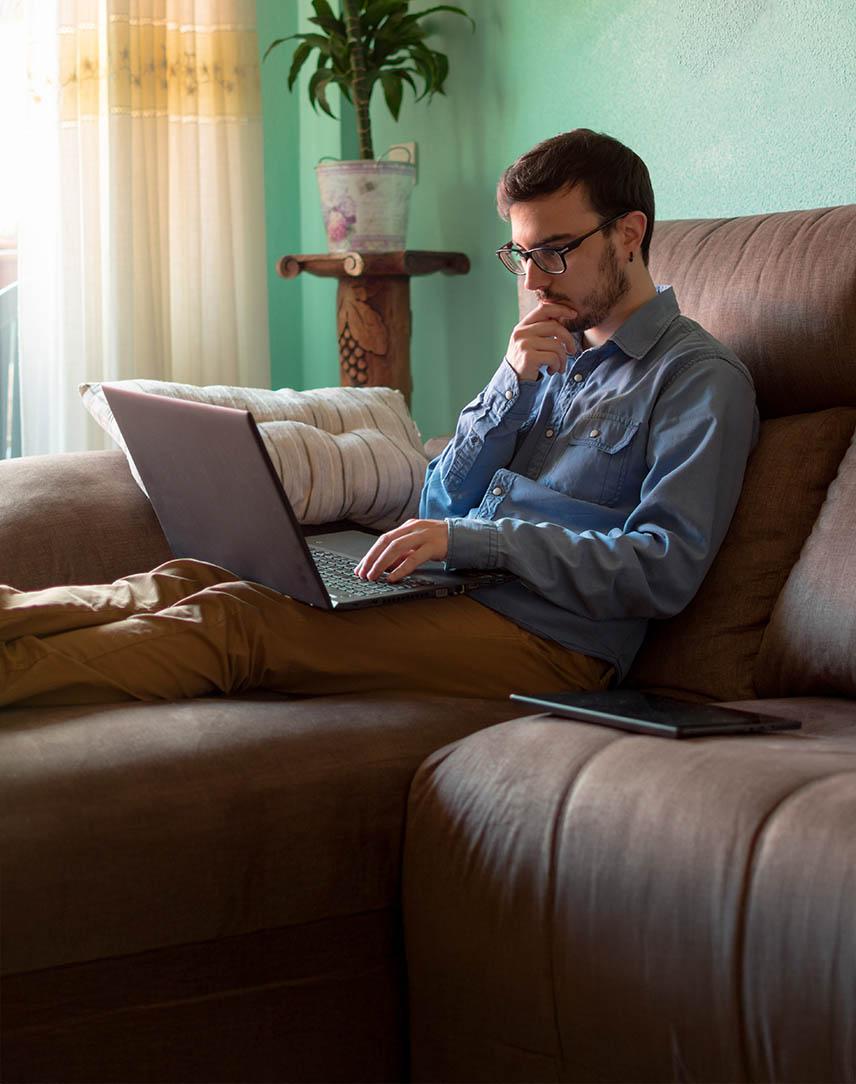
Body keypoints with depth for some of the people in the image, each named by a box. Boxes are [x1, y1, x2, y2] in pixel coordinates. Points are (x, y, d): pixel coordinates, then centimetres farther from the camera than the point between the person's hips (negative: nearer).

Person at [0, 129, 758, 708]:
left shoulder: (700, 379, -1)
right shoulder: (555, 355, 23)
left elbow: (666, 571, -15)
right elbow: (441, 508, 17)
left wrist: (475, 539, -19)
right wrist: (513, 384, 1)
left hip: (546, 637, -8)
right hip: (454, 597, 8)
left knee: (234, 619, -26)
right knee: (187, 583, -12)